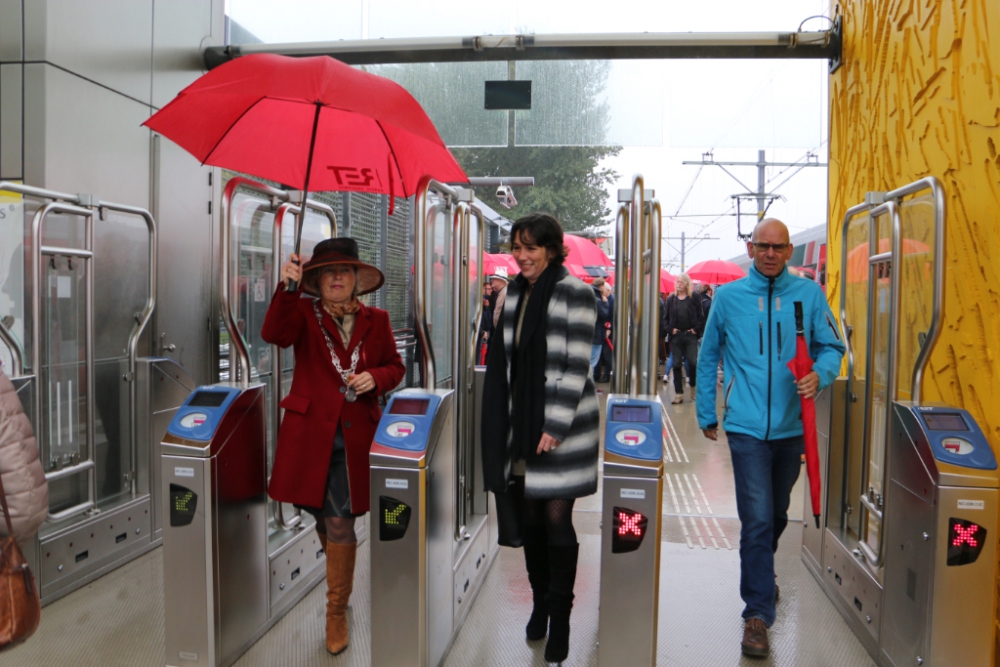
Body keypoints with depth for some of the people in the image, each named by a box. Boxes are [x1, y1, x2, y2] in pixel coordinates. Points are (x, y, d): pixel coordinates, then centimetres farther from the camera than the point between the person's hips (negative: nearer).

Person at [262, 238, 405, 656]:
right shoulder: (304, 314, 1)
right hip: (311, 430, 1)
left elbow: (395, 367, 13)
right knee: (327, 517, 16)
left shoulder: (376, 320, 6)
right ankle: (341, 581, 45)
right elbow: (273, 334, -20)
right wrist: (286, 288, -35)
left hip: (354, 434, 0)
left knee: (340, 522, -2)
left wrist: (374, 378, -9)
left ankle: (337, 610, 14)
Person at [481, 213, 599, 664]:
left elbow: (576, 367, -14)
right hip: (520, 423, 6)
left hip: (561, 425, -6)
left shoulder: (574, 293, -10)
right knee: (530, 517, 12)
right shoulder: (513, 293, 10)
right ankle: (539, 605, 30)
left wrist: (555, 425, -17)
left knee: (556, 518, -2)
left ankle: (559, 619, 14)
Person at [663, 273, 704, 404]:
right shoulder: (671, 299, 8)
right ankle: (679, 393, 8)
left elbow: (701, 317, 3)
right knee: (676, 364, 3)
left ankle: (693, 388, 17)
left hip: (690, 336, -2)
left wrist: (696, 329, -8)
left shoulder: (694, 299, 2)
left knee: (693, 362, -7)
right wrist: (670, 329, -4)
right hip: (676, 336, 2)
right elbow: (666, 317, 10)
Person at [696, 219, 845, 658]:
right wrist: (706, 414, 11)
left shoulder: (809, 294, 2)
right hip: (747, 426, -2)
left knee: (777, 513, 20)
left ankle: (761, 573, 46)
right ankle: (757, 613, 2)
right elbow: (708, 357, 9)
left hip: (792, 425, 3)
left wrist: (819, 374, -18)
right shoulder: (728, 297, 1)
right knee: (758, 519, -7)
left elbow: (832, 346, 5)